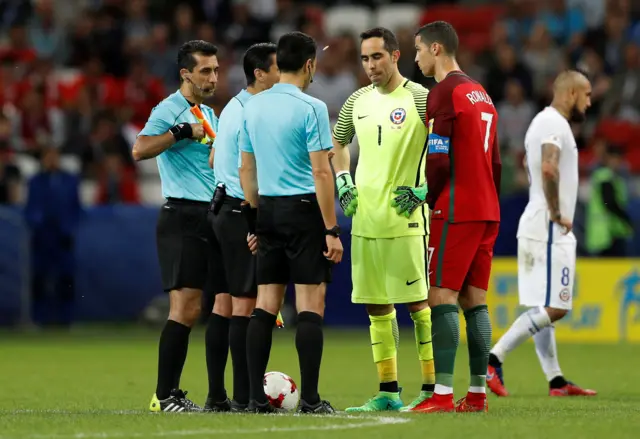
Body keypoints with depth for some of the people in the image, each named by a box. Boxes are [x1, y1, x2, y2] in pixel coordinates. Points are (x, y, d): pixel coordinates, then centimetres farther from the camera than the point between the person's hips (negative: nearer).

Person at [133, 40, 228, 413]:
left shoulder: (209, 114, 20)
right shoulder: (170, 110, -7)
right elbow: (140, 150, -23)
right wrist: (182, 131, -23)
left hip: (212, 215, 8)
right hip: (183, 217, -8)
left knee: (227, 303, 4)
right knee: (186, 308, -14)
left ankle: (217, 394, 10)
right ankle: (166, 396, -9)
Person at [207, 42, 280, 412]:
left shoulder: (232, 108, 15)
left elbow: (213, 160, 23)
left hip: (224, 211, 10)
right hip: (244, 215, -10)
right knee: (245, 305, -8)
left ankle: (216, 395, 13)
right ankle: (244, 397, -7)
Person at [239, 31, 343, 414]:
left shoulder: (253, 106, 9)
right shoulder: (311, 108, -11)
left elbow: (246, 170, 14)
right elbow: (321, 172, -15)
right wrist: (332, 230, -12)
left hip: (268, 210, 6)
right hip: (304, 210, -6)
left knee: (266, 306, 8)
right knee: (311, 306, -4)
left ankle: (257, 399, 6)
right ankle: (310, 401, -6)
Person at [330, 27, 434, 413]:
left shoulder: (420, 98, -7)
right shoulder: (358, 101, 12)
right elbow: (338, 141, 27)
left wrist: (425, 188, -13)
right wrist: (343, 182, 13)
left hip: (405, 220, -7)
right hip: (365, 219, 7)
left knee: (419, 302, -5)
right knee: (376, 306, 8)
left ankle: (432, 388, -2)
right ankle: (389, 392, 13)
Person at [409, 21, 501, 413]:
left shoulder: (444, 93, -10)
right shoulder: (482, 94, 17)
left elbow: (439, 160, -16)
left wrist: (428, 200, -3)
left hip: (456, 213, -8)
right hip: (487, 211, 8)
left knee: (442, 296, -9)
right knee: (474, 299, 9)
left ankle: (442, 394, -15)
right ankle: (477, 394, 7)